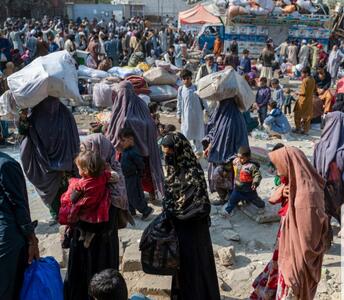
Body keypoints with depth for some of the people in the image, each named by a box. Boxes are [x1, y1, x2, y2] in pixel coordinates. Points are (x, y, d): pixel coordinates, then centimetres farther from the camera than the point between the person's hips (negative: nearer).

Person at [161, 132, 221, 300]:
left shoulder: (193, 174, -25)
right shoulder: (174, 169, -1)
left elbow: (202, 207, -27)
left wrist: (175, 212, -19)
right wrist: (168, 212, -1)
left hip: (192, 230, -8)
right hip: (177, 227, 8)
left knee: (193, 264, 9)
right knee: (181, 262, 23)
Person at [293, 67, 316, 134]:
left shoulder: (305, 80, -20)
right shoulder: (313, 80, 3)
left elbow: (303, 92, -23)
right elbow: (314, 89, 13)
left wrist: (298, 93, -6)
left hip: (303, 100, -7)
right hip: (310, 100, 7)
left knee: (298, 114, 9)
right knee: (308, 115, 10)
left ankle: (298, 128, 12)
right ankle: (305, 130, 15)